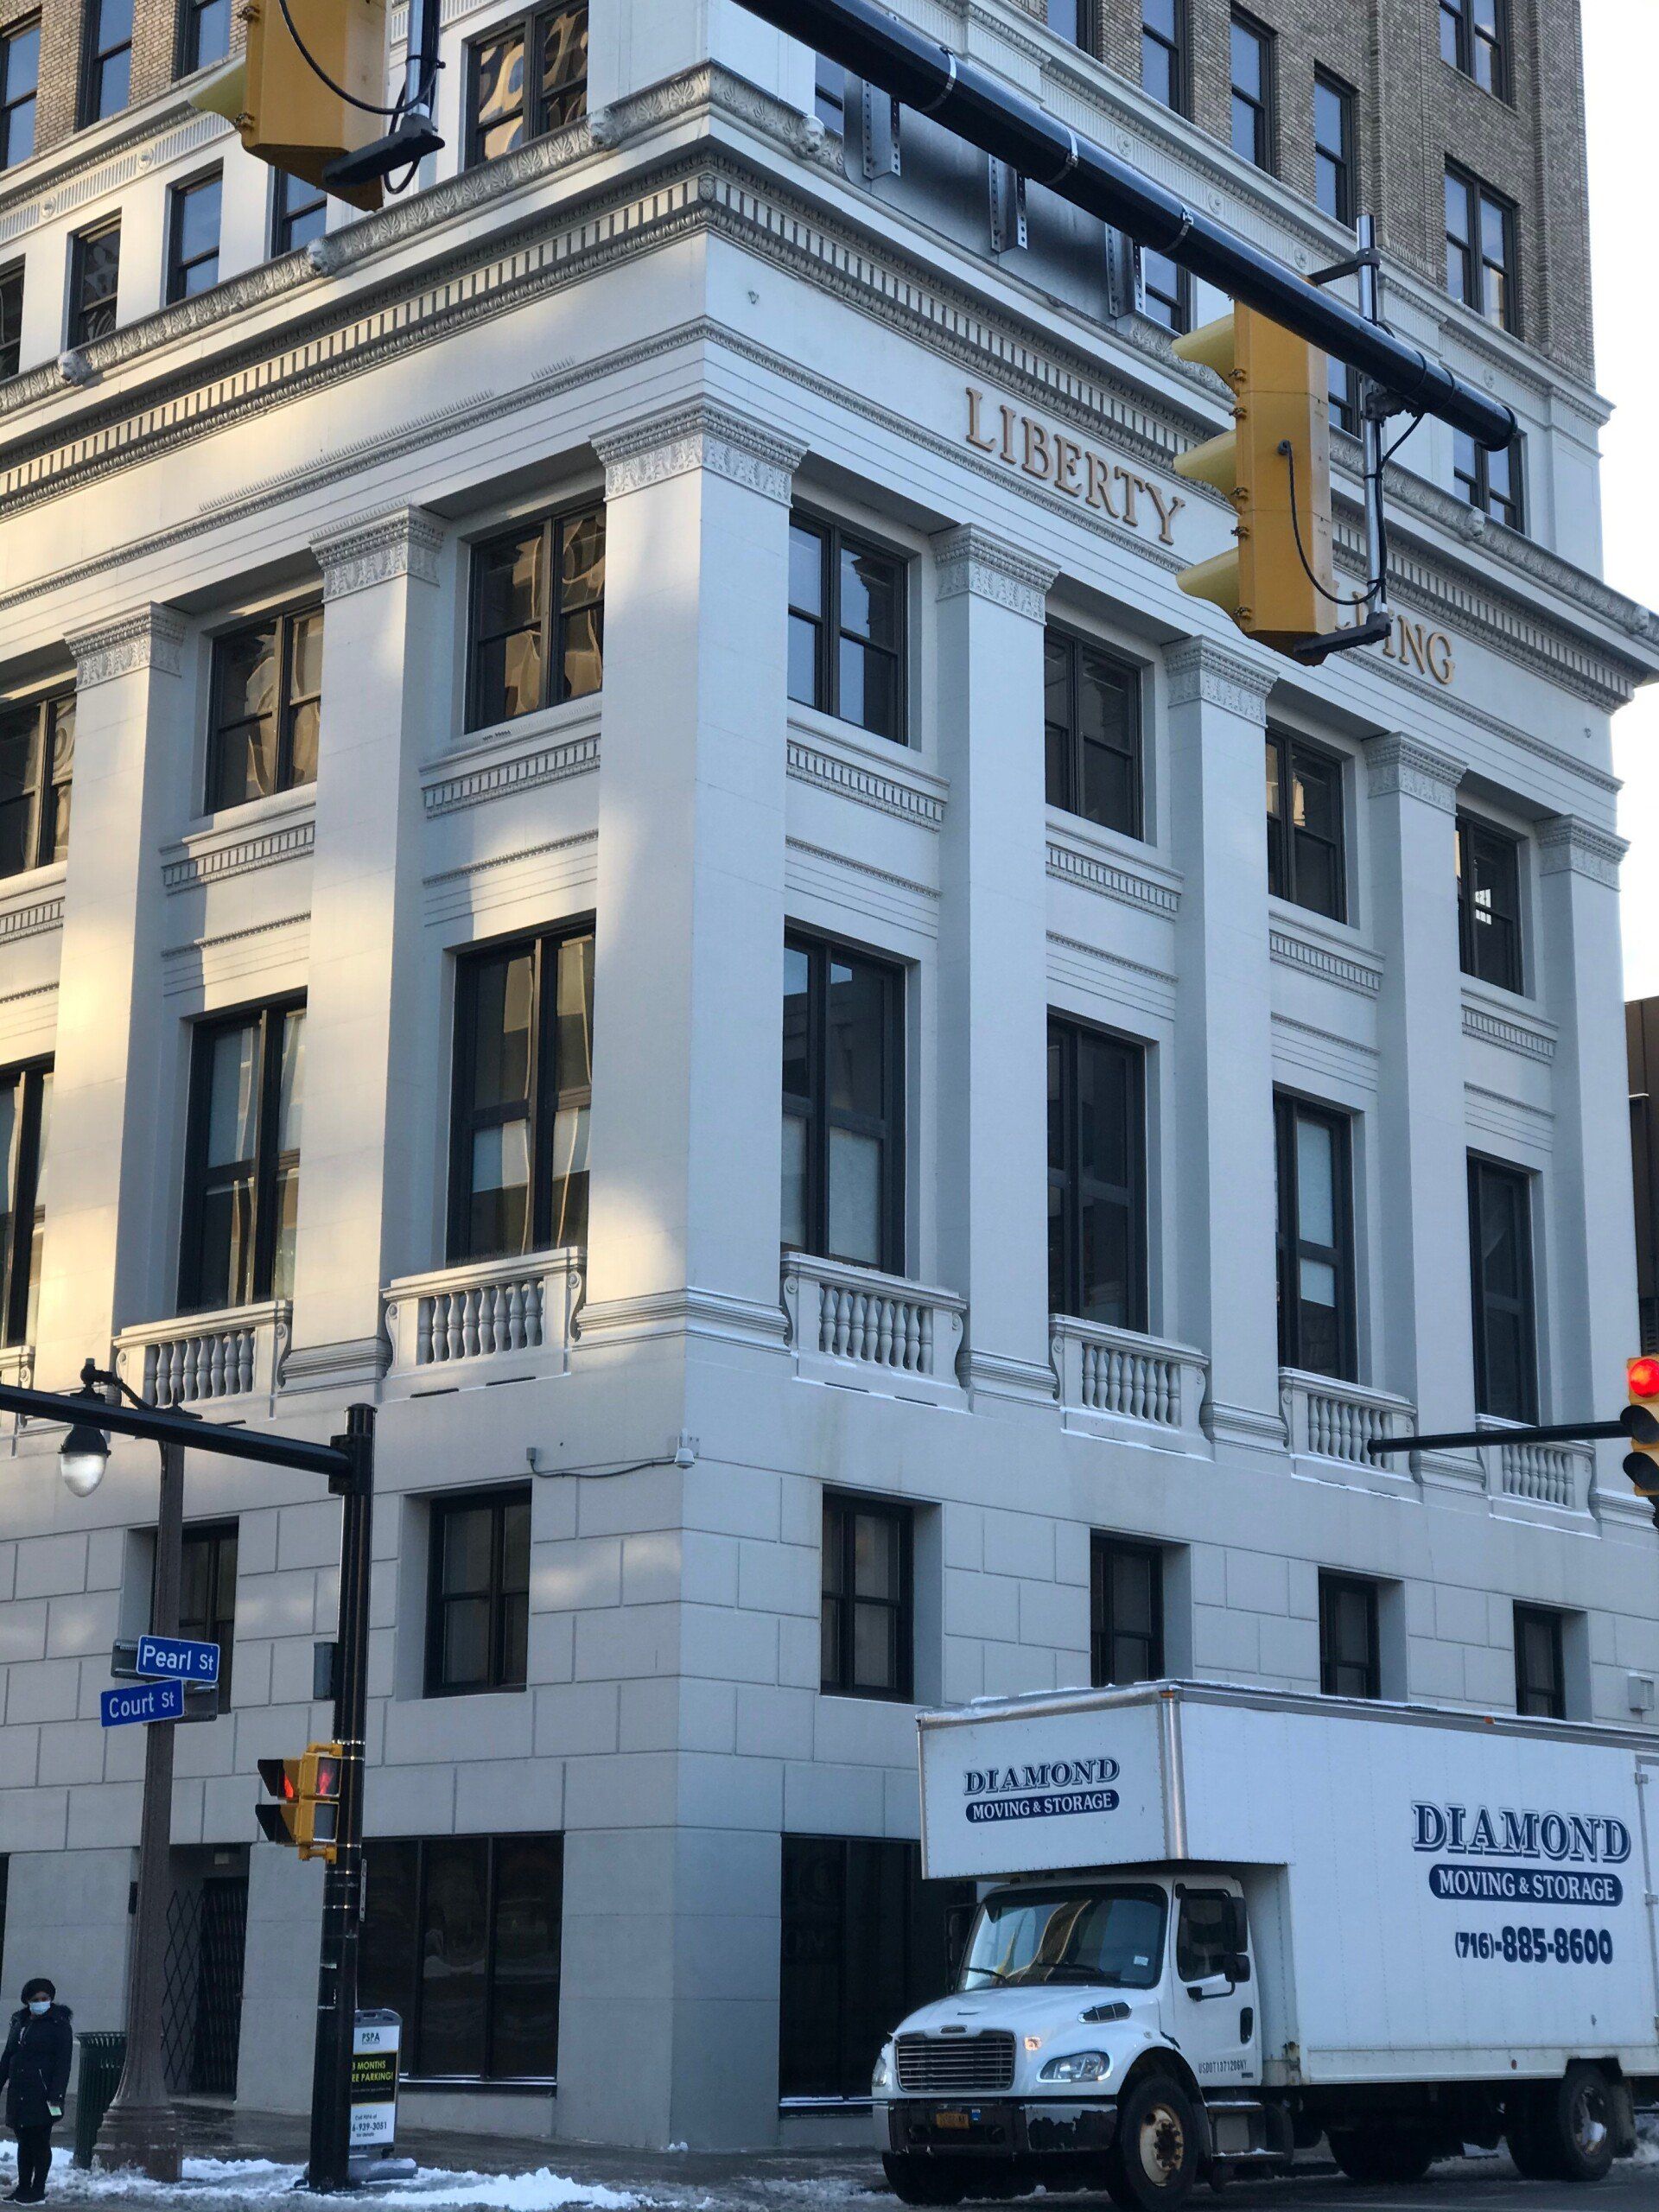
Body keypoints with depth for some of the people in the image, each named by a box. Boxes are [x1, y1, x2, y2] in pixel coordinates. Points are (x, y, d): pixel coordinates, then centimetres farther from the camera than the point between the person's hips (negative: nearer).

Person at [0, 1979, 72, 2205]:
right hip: (19, 2093, 6)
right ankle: (23, 2187, 19)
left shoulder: (59, 2025, -6)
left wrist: (56, 2096, -17)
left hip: (42, 2094, -6)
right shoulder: (19, 2023, 14)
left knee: (40, 2142, -2)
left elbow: (63, 2064, -10)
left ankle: (38, 2190, 4)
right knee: (24, 2141, 11)